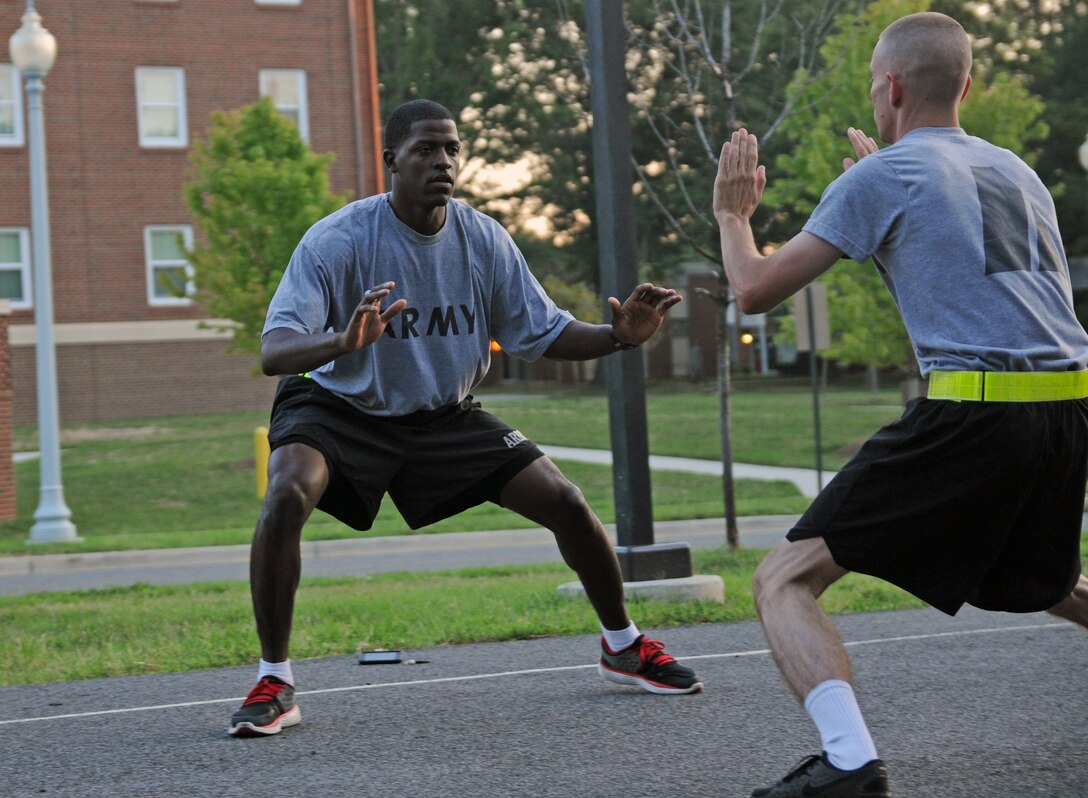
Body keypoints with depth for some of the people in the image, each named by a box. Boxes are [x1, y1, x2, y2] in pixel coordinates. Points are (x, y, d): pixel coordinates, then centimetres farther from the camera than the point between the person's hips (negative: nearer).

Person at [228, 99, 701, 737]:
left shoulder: (484, 240, -10)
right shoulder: (338, 240, -24)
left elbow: (546, 334, -2)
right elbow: (274, 351, -33)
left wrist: (617, 335, -22)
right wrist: (342, 341, -54)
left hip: (446, 415, 4)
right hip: (342, 406, -3)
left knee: (566, 502, -7)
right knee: (287, 496, -33)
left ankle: (624, 646, 20)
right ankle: (275, 684, -17)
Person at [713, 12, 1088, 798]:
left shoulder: (879, 178, 1)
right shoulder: (1016, 171, 20)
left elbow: (756, 289, 3)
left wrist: (732, 214, 23)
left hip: (972, 409, -7)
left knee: (785, 580, -3)